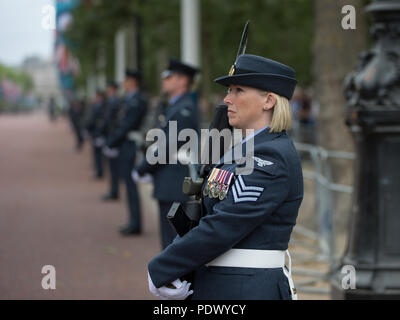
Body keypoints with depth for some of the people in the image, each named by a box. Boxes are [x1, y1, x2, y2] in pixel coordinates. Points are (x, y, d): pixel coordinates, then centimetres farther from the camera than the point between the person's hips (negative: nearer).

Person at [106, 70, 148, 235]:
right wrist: (112, 142, 11)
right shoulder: (129, 99, 15)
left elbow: (126, 125, -20)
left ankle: (135, 224, -3)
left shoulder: (137, 101, -16)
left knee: (130, 183, -6)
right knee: (130, 183, 13)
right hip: (126, 148, 10)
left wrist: (111, 143, -12)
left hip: (130, 146, -10)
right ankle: (133, 222, 19)